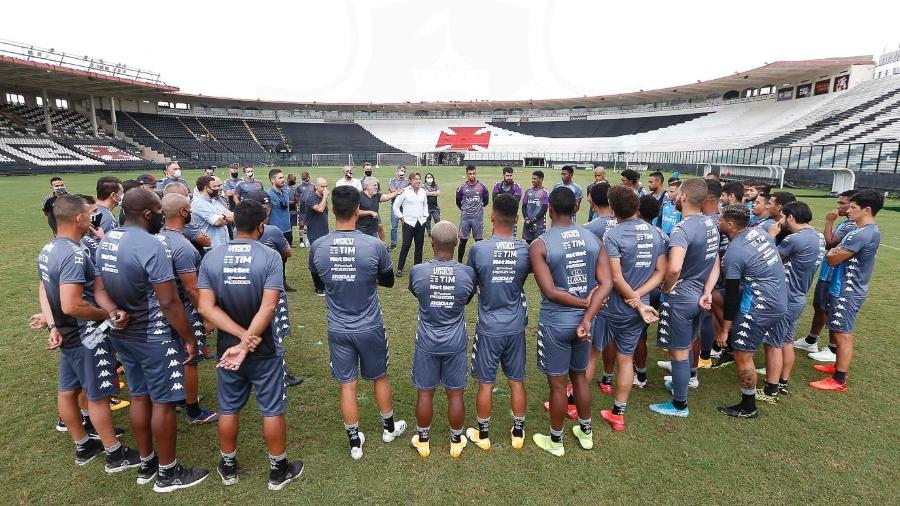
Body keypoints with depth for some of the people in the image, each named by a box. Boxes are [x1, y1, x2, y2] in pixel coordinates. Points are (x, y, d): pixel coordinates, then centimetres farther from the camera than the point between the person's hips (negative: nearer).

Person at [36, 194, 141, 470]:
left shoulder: (47, 250, 5)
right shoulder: (74, 254, -26)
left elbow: (44, 290, 12)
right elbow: (72, 305, -32)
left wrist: (54, 327, 8)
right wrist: (108, 315, -19)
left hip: (67, 335, 9)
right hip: (86, 337, -9)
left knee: (67, 391, 19)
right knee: (98, 396, 3)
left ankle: (83, 446, 37)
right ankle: (116, 455, 18)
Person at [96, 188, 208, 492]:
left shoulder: (106, 241, 4)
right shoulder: (150, 245, -24)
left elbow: (105, 289, 13)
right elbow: (169, 302, -24)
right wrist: (189, 338, -14)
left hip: (122, 334, 8)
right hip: (153, 338, -8)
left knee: (139, 397, 19)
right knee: (163, 402, 5)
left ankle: (146, 464, 34)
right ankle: (168, 473, 19)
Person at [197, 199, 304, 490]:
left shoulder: (211, 258, -6)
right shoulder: (270, 257, -17)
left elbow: (207, 308, -12)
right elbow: (268, 308, -24)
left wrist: (241, 336, -16)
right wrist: (247, 344, -19)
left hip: (226, 347, 3)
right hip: (265, 349, -3)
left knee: (228, 410, 20)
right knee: (272, 410, 12)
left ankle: (228, 467, 37)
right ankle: (278, 470, 26)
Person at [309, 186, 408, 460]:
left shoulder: (318, 247, -12)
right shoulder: (374, 245, -20)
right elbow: (388, 281, -2)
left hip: (338, 329, 2)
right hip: (370, 327, -1)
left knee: (347, 385, 14)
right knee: (380, 377, 20)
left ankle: (355, 442, 29)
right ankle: (389, 427, 41)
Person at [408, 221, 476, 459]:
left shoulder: (417, 271, -16)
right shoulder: (468, 273, -14)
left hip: (427, 343, 0)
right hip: (456, 344, 1)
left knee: (425, 393, 15)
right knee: (455, 394, 15)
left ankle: (423, 441, 33)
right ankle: (456, 441, 33)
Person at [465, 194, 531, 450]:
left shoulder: (478, 249, -17)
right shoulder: (526, 249, -10)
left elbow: (471, 283, -2)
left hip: (489, 327, -2)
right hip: (516, 326, 2)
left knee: (486, 383, 12)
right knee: (517, 381, 16)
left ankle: (482, 434, 29)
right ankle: (518, 433, 32)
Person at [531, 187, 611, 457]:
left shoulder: (540, 245, -15)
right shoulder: (593, 239, -2)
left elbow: (550, 291, -20)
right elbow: (606, 284, -9)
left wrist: (584, 303, -9)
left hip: (555, 323, -5)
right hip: (582, 320, 5)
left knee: (557, 384, 11)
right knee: (579, 376, 24)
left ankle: (555, 441, 30)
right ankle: (585, 432, 41)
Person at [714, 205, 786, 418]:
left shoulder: (734, 253, -19)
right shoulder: (759, 231, 3)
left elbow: (731, 296, -15)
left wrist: (724, 330, -7)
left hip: (759, 307, -9)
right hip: (779, 302, 9)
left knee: (742, 355, 3)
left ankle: (748, 407, 15)